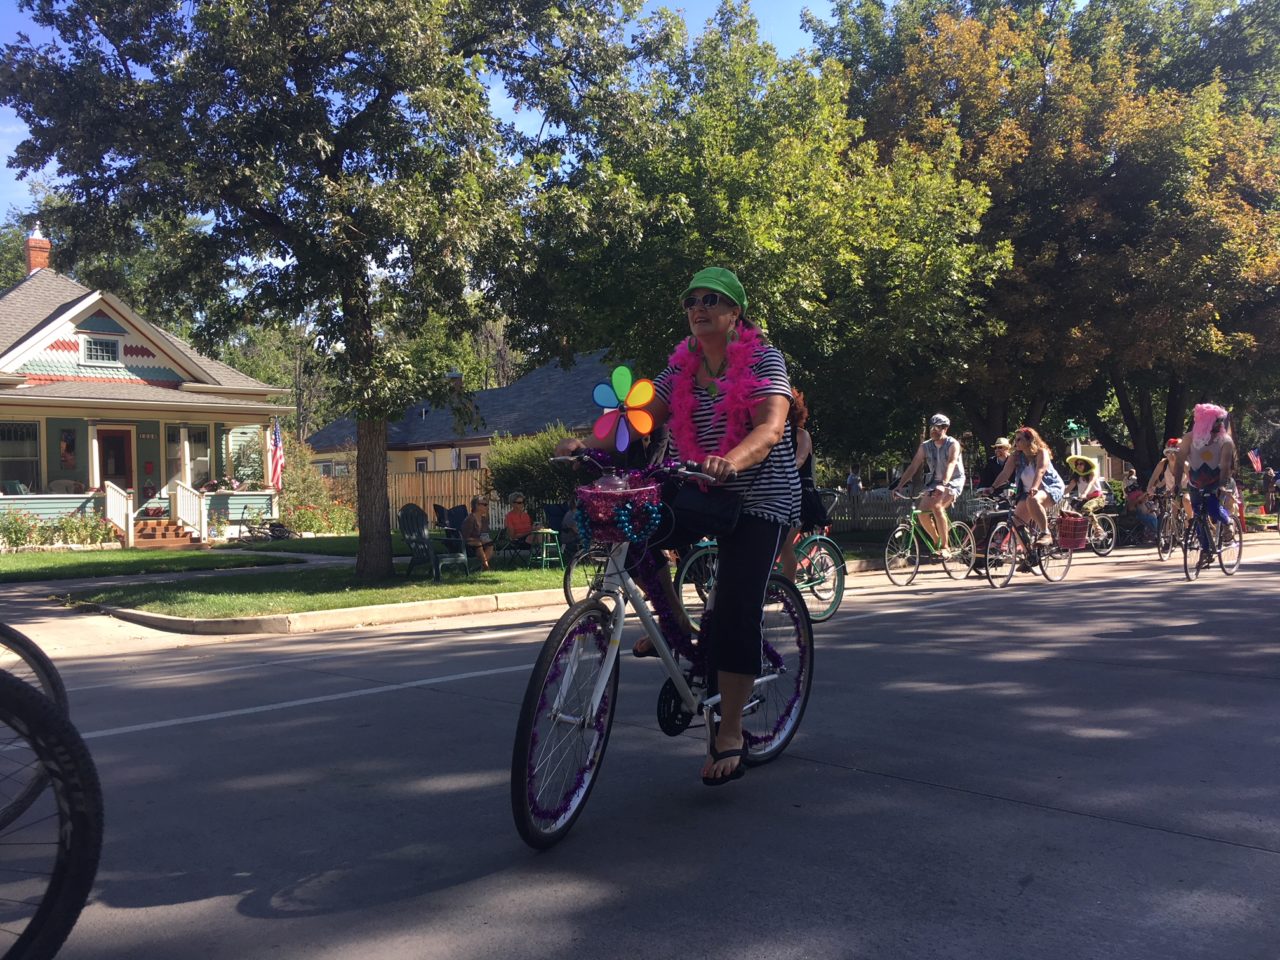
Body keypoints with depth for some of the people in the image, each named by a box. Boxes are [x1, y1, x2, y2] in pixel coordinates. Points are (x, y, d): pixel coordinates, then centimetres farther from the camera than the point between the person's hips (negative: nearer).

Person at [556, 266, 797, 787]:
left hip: (761, 496, -6)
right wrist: (586, 444, -22)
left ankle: (730, 735, -6)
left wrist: (731, 461, -47)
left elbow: (770, 427, -26)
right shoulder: (680, 369, 6)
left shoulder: (764, 359, -10)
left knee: (735, 608, -15)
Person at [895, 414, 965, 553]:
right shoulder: (925, 446, -2)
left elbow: (951, 464, -31)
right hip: (934, 482, 5)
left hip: (953, 481, -5)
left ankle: (944, 547, -21)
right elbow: (913, 466, -5)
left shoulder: (953, 444, -15)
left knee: (937, 507, -30)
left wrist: (943, 484, -47)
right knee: (923, 513, -13)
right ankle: (937, 542, 12)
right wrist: (900, 485, -16)